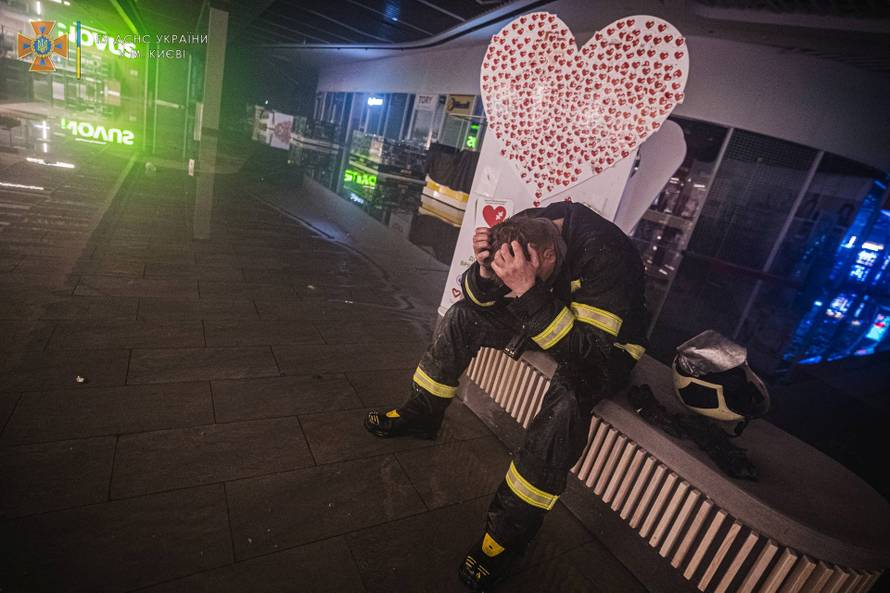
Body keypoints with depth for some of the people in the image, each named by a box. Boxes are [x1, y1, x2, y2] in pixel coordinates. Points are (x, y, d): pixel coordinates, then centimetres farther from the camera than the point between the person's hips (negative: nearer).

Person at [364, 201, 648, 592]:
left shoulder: (606, 254, -35)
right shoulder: (527, 230, -19)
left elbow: (585, 352, -39)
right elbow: (477, 299, -10)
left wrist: (529, 292, -50)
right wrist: (485, 268, -33)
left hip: (606, 344, -5)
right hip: (547, 319, 6)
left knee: (567, 399, -37)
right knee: (463, 315, -5)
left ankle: (509, 529, -19)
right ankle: (420, 415, 11)